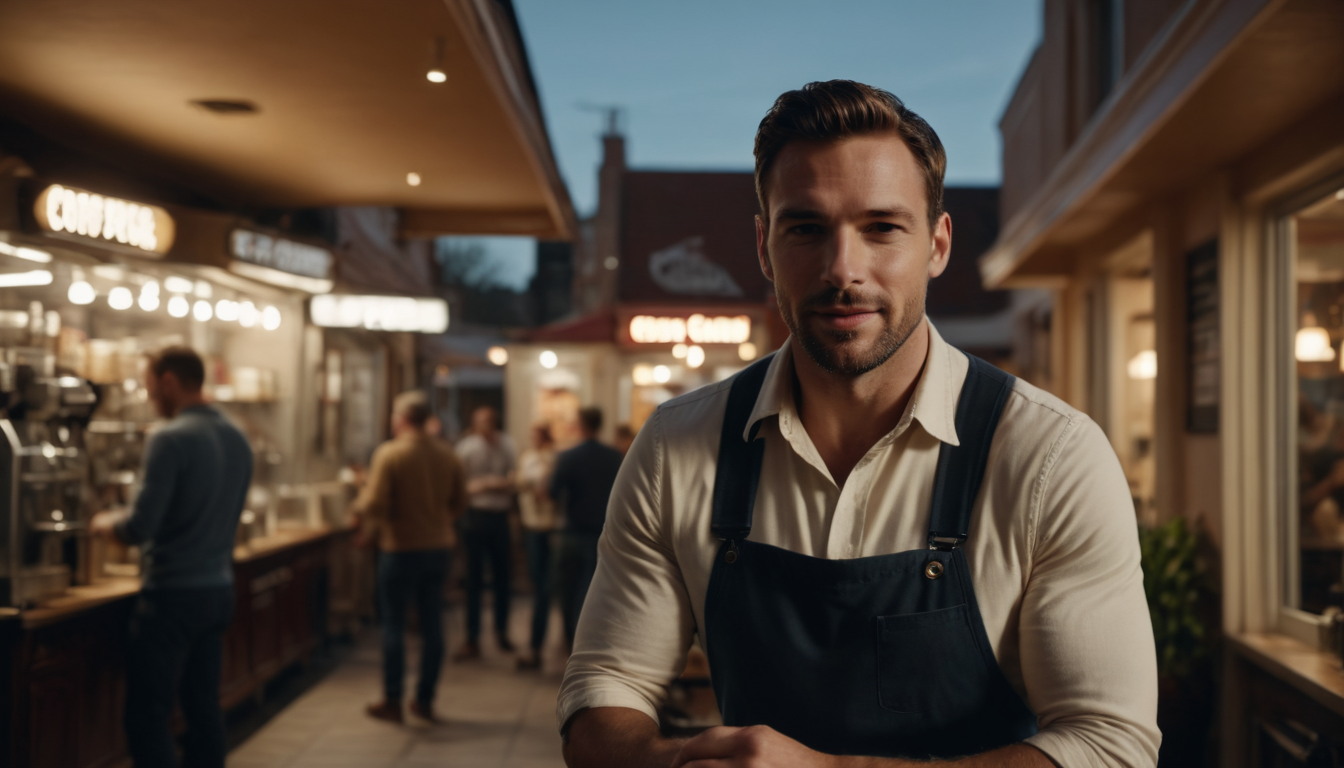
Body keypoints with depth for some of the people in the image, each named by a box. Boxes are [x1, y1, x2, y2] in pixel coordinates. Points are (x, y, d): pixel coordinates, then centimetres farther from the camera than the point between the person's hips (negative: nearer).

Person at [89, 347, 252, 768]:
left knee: (148, 717, -1)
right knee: (203, 707, 14)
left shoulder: (171, 439, -15)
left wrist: (106, 524, 3)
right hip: (219, 588, 8)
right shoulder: (237, 439, 8)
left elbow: (139, 527, -19)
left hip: (174, 593, -8)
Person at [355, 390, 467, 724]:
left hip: (401, 549, -5)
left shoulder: (388, 453, -13)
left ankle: (392, 702, 11)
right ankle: (425, 701, 16)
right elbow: (460, 503, 9)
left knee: (393, 625, 5)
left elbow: (375, 506, -16)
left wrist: (360, 502, 6)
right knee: (432, 625, 9)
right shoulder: (447, 455, 2)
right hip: (440, 547, 5)